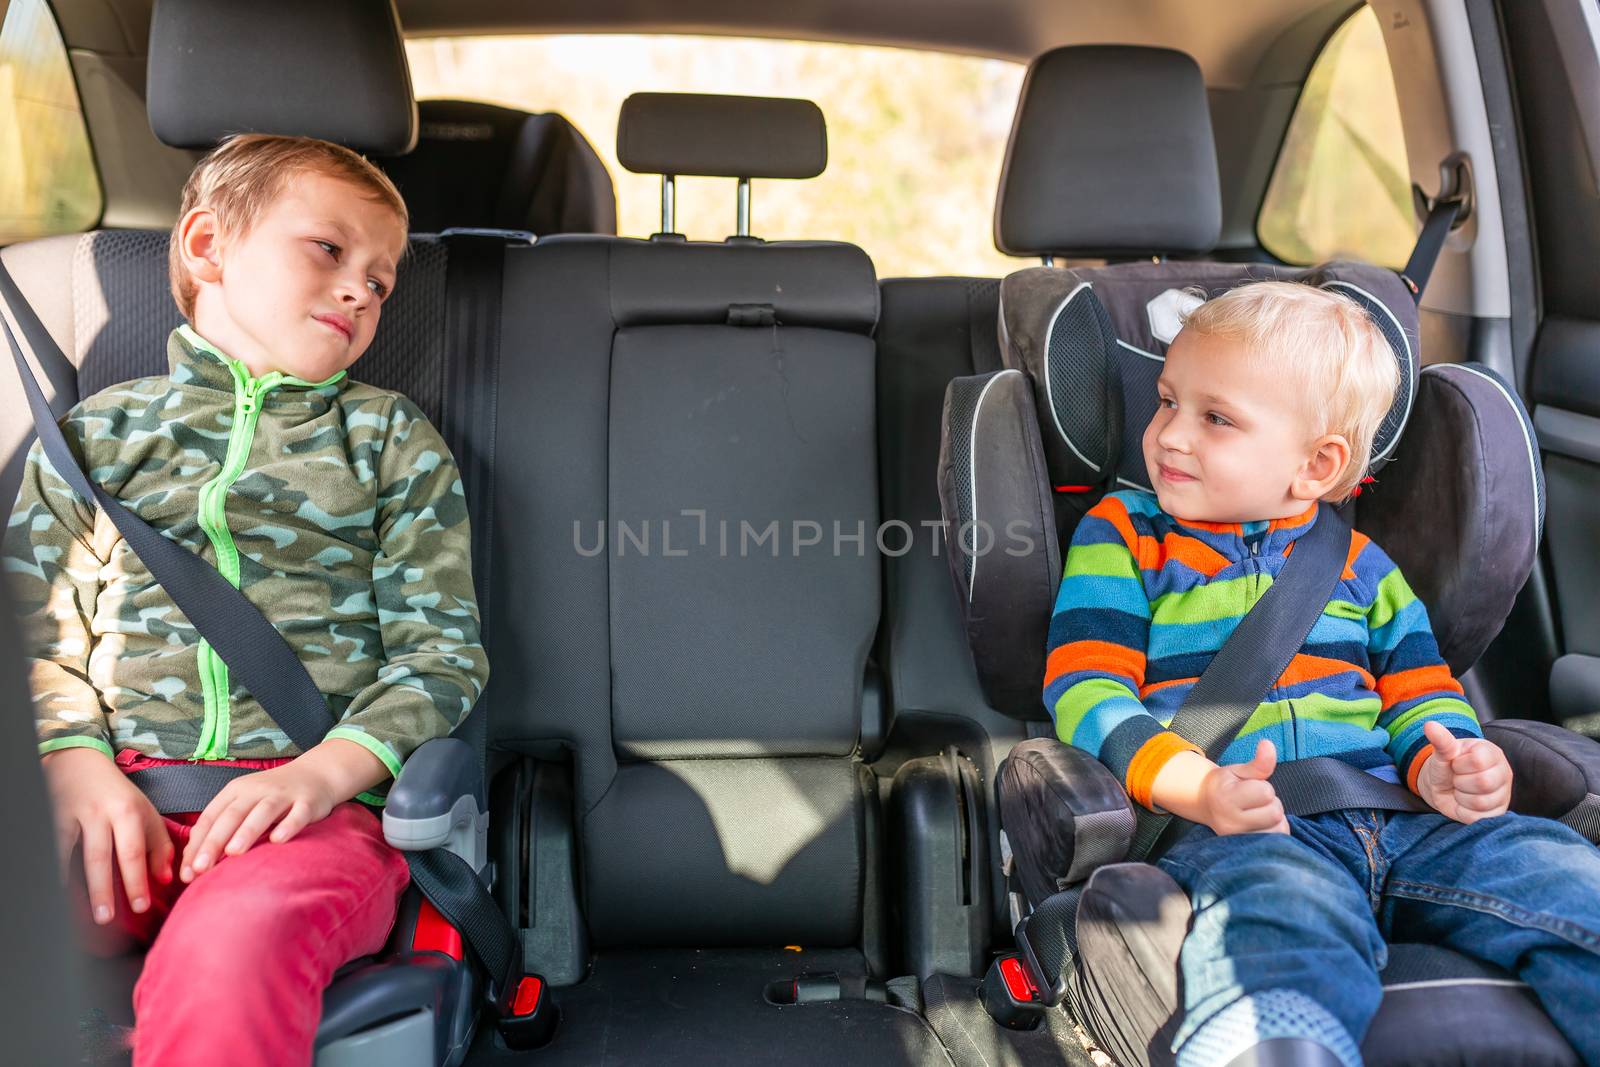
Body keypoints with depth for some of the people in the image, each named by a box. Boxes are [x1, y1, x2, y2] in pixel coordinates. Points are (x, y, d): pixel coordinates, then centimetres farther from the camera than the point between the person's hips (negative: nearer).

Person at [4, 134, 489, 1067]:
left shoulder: (393, 440, 14)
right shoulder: (100, 429, 18)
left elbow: (443, 648, 6)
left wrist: (325, 770, -11)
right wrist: (79, 768, -8)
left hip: (319, 804, -1)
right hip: (120, 793, 2)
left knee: (231, 945, -35)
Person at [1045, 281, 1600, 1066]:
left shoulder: (1358, 563, 23)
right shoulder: (1122, 538, 12)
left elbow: (1420, 692, 23)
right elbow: (1087, 692, 0)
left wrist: (1445, 766, -4)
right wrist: (1199, 788, -18)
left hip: (1399, 818, 5)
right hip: (1239, 830, -4)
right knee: (1285, 935, -38)